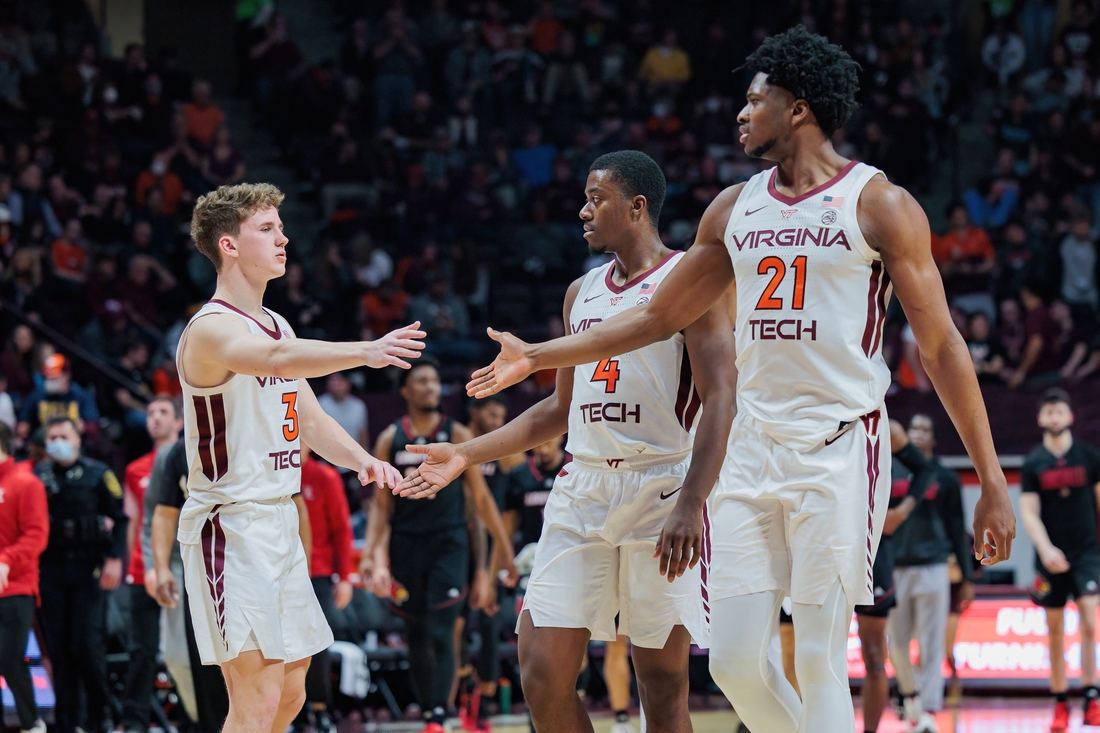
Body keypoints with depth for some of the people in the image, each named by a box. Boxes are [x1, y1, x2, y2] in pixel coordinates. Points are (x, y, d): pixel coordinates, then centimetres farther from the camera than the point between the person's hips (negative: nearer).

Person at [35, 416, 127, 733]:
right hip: (51, 570, 3)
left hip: (88, 567, -3)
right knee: (59, 647, 2)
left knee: (87, 643, -10)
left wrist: (114, 559, -8)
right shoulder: (38, 476, 9)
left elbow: (119, 518, 1)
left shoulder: (97, 474, 3)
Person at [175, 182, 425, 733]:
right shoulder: (211, 330, -15)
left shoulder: (277, 326, 16)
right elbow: (276, 359, -36)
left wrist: (361, 460, -2)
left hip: (278, 520, 10)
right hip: (230, 523, -9)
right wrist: (364, 352, -52)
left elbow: (309, 419, 19)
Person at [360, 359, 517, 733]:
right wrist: (370, 553, -4)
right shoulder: (390, 440, 6)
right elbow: (381, 504, 8)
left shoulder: (457, 435, 2)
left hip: (448, 546, -2)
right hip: (405, 545, 2)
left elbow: (480, 497, 6)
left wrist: (503, 548, 5)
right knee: (416, 638, 8)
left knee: (441, 635, -13)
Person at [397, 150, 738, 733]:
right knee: (542, 675, -3)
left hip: (659, 489, -6)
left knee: (663, 684, -3)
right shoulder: (582, 293, 17)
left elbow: (719, 403, -13)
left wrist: (690, 510, -23)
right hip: (581, 489, 6)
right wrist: (465, 457, 19)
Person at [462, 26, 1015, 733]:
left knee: (820, 664, -10)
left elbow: (942, 346, -4)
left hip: (840, 447, -6)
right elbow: (661, 316, 24)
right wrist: (537, 356, 22)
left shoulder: (880, 205, -3)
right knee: (735, 660, 0)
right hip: (753, 449, 6)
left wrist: (993, 482, -8)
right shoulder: (735, 208, 14)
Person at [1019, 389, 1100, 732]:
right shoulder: (1033, 464, 2)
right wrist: (1045, 549, -17)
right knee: (1055, 630, 4)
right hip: (1051, 557, 1)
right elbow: (1028, 513, -2)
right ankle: (1060, 705, 11)